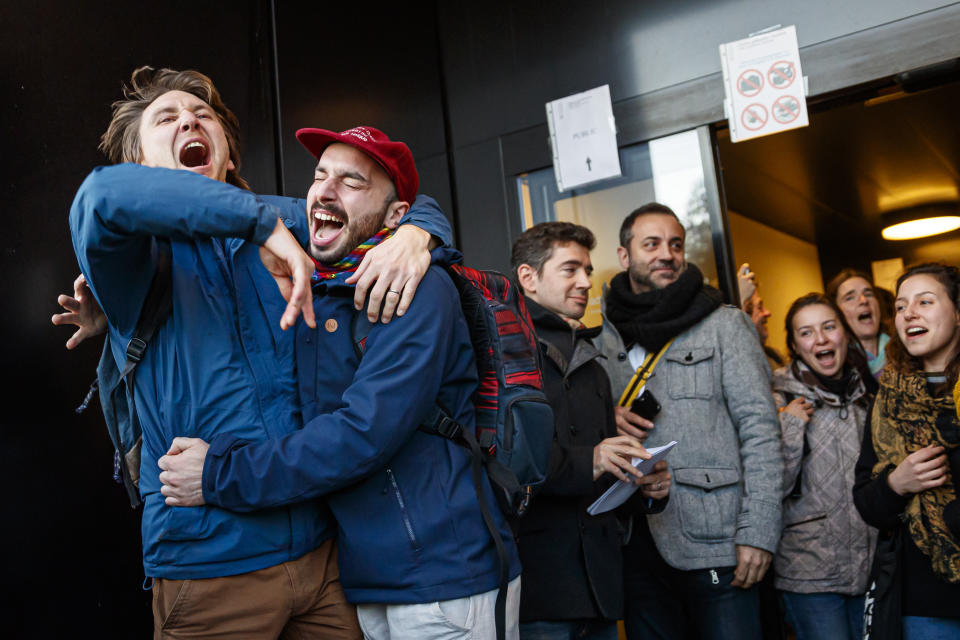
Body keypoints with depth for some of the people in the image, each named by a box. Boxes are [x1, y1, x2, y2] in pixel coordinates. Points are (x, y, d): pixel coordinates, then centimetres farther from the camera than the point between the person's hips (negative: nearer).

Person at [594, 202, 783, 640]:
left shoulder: (724, 325, 1)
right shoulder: (605, 339, 11)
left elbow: (760, 430, -4)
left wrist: (758, 532, -11)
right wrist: (607, 422, -5)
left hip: (714, 542, -3)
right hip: (638, 547, 3)